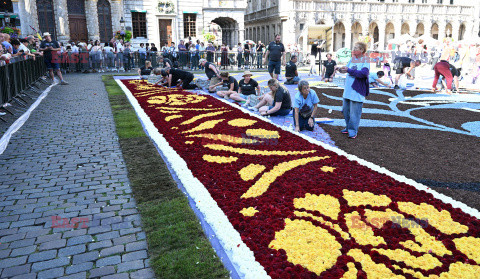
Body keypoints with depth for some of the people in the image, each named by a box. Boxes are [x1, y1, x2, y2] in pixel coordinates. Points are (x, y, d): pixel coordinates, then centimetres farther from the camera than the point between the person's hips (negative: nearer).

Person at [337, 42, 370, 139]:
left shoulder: (365, 61, -8)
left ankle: (353, 131, 7)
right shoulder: (352, 59, 11)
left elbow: (363, 73, -23)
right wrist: (340, 69, -5)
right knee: (346, 110, 15)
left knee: (354, 112, -3)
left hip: (357, 91, -7)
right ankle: (348, 127, 29)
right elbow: (347, 69, 17)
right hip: (348, 90, 7)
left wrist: (349, 70, -22)